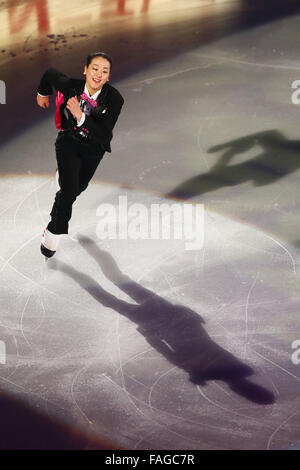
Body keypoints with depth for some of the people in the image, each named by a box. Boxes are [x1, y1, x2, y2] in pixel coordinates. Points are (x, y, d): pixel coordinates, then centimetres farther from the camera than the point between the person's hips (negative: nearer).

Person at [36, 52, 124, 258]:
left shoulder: (114, 99, -28)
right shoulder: (70, 85, -26)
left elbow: (104, 136, -31)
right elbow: (50, 73, -3)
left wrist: (81, 117, -44)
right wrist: (43, 93, 16)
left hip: (93, 148, 2)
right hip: (69, 142, -2)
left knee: (79, 186, 22)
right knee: (70, 190, -17)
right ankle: (54, 233, 3)